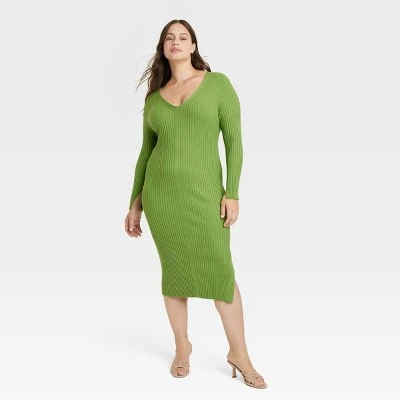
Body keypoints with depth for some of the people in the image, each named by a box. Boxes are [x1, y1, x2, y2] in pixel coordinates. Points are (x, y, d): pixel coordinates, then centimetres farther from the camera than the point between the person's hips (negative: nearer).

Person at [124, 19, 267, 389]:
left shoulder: (217, 83, 0)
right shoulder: (153, 97, 9)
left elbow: (233, 139, -4)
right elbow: (146, 152, 13)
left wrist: (232, 193, -11)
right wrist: (135, 204, 10)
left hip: (204, 192, -3)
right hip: (160, 193, 3)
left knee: (221, 273, 1)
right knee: (174, 270, 11)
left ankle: (239, 353, 19)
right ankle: (182, 346, 30)